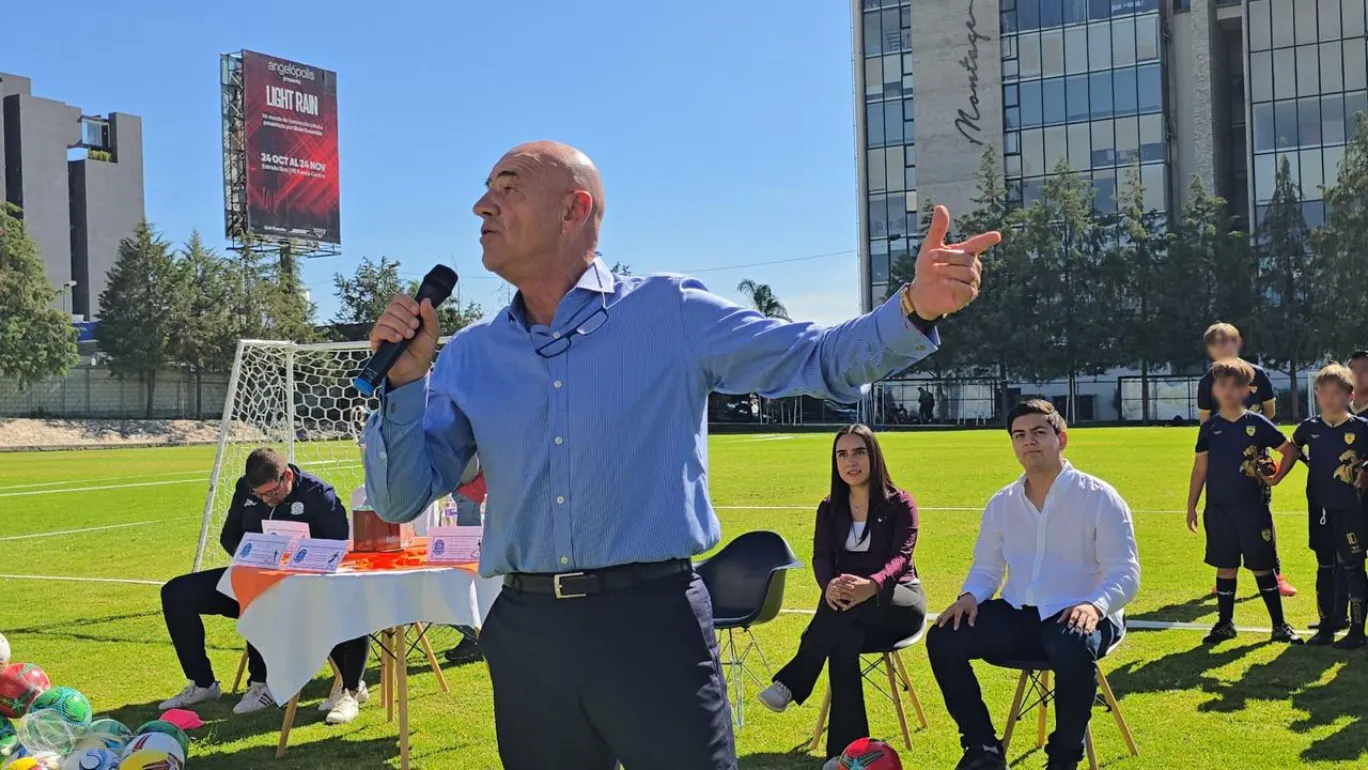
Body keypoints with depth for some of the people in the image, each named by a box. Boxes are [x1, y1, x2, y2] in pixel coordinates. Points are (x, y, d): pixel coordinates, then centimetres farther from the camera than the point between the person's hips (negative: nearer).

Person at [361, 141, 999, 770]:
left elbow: (822, 360, -2)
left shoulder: (672, 314, 0)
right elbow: (402, 499, 7)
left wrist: (914, 309, -20)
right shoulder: (470, 356, 8)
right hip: (526, 633, 3)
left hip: (652, 619, -3)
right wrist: (404, 378, -7)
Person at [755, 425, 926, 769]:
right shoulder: (829, 508, 8)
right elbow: (821, 558, -6)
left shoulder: (899, 504, -3)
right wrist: (830, 586, -34)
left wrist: (871, 586, -42)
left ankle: (789, 684, -32)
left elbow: (900, 557, -18)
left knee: (849, 604, -38)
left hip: (898, 600, -3)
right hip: (849, 608, 3)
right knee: (844, 642, -36)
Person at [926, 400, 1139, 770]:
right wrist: (970, 596, -6)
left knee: (1074, 652, -40)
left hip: (1077, 616, -5)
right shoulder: (1002, 503, 11)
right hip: (1017, 615, 5)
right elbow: (986, 568, 17)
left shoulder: (1099, 498, -4)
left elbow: (1125, 574, -8)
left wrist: (1096, 604, -28)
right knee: (942, 639, -14)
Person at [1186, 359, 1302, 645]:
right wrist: (1191, 506, 6)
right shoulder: (1210, 427, 2)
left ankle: (1280, 625, 13)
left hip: (1253, 509, -1)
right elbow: (1200, 468, 6)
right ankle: (1225, 623, 19)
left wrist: (1276, 478, -1)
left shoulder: (1258, 424, -3)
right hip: (1219, 509, 2)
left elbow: (1290, 450, 8)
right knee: (1225, 567, 8)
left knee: (1262, 567, 4)